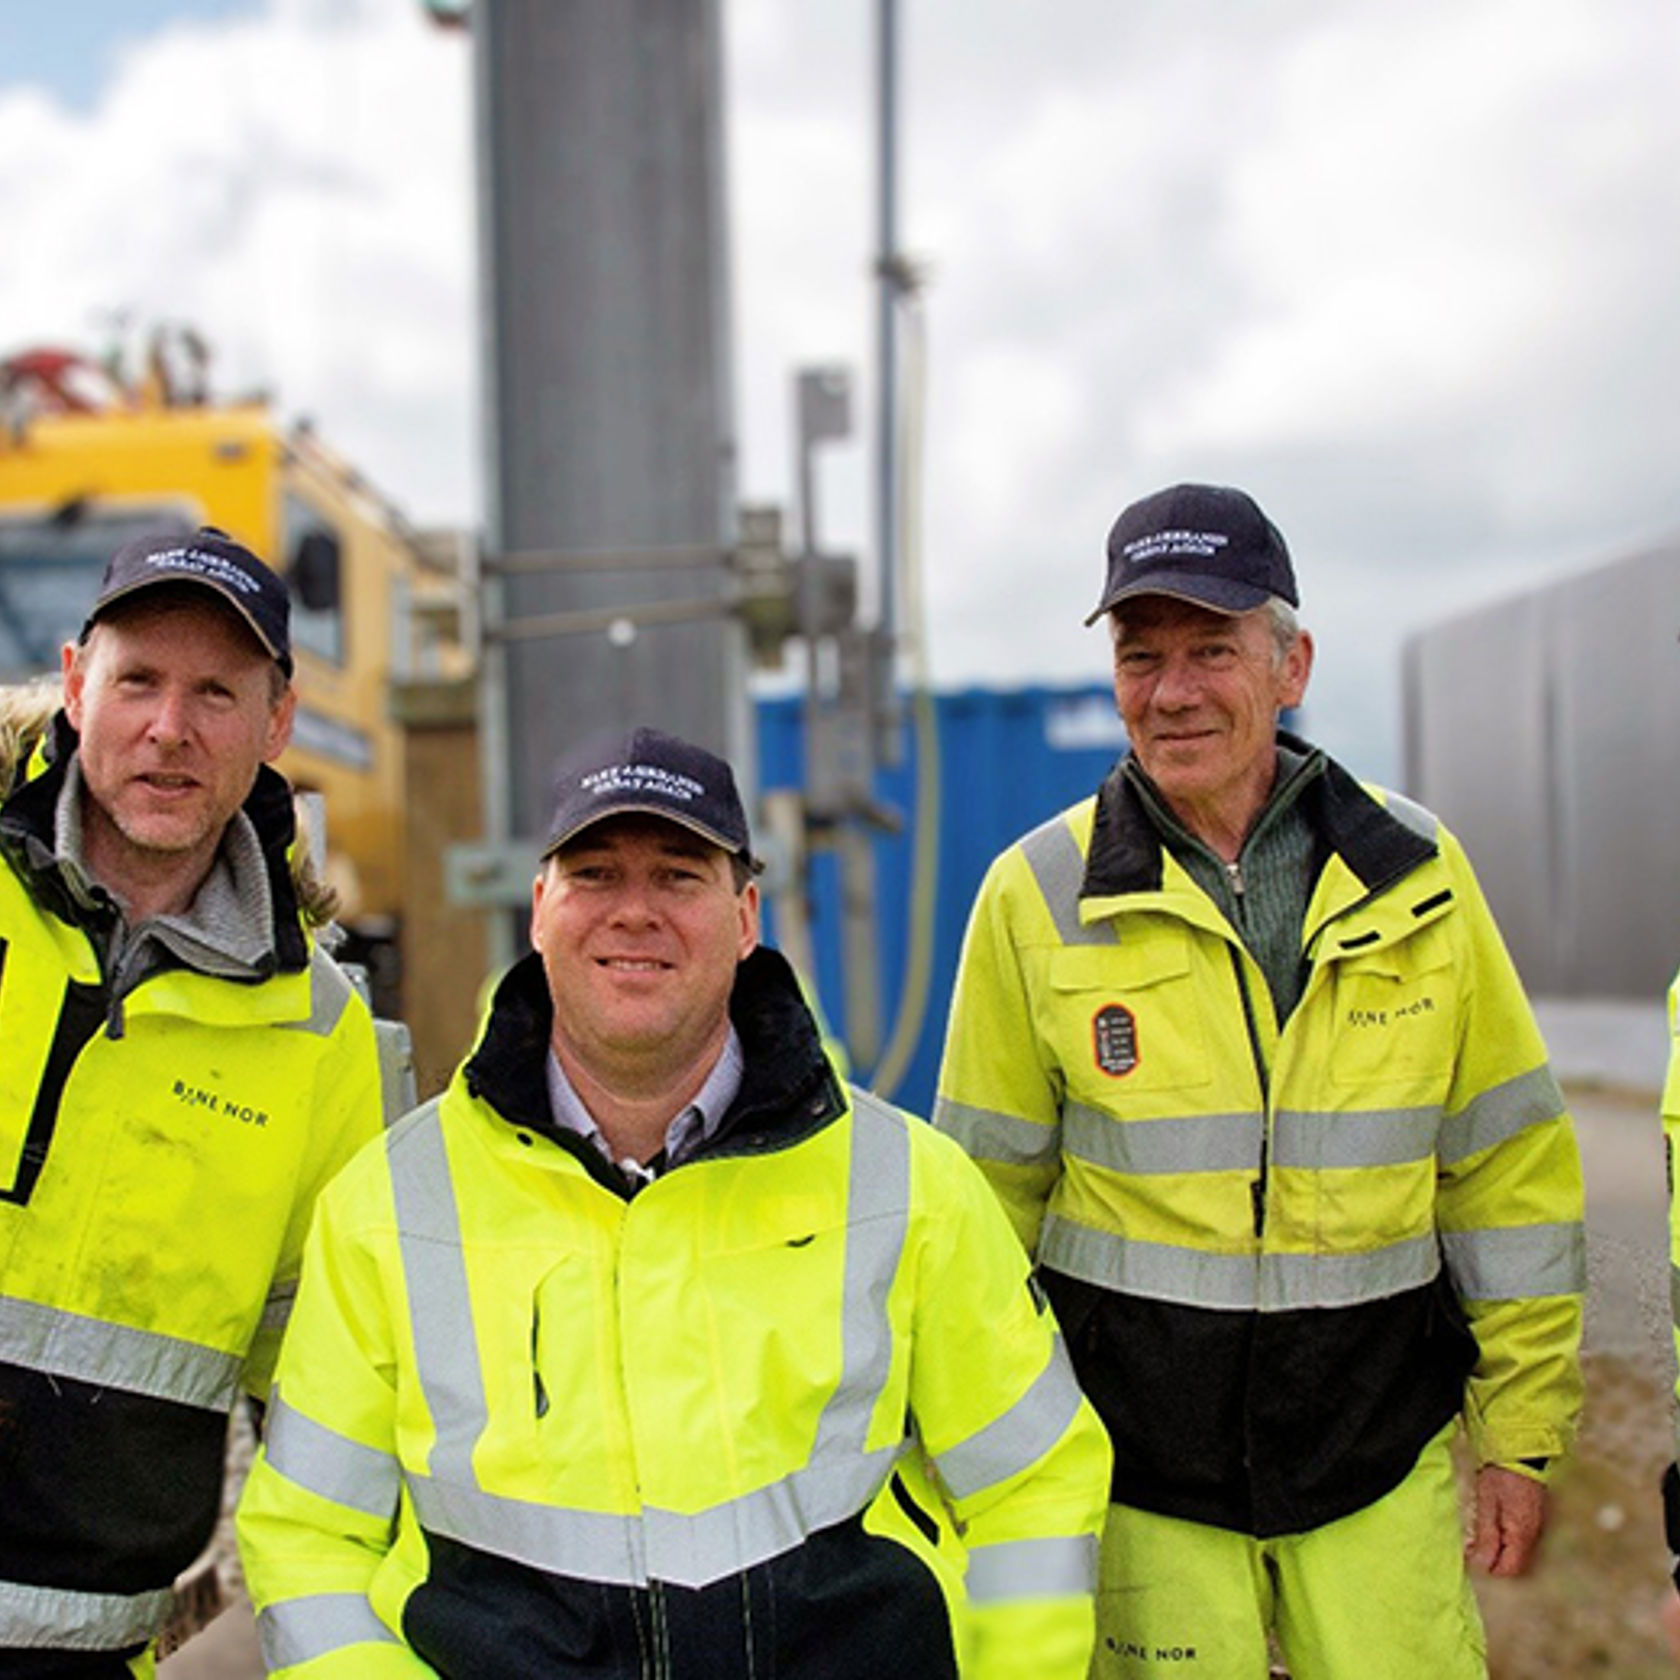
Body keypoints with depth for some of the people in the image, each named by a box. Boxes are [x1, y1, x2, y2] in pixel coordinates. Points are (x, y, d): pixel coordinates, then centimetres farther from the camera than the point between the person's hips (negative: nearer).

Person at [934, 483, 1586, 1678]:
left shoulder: (1418, 875, 0)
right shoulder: (1040, 896, -4)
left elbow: (1510, 1168, 6)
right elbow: (986, 1196, 2)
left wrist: (1522, 1433, 7)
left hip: (1379, 1450, 1)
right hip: (1137, 1450, -1)